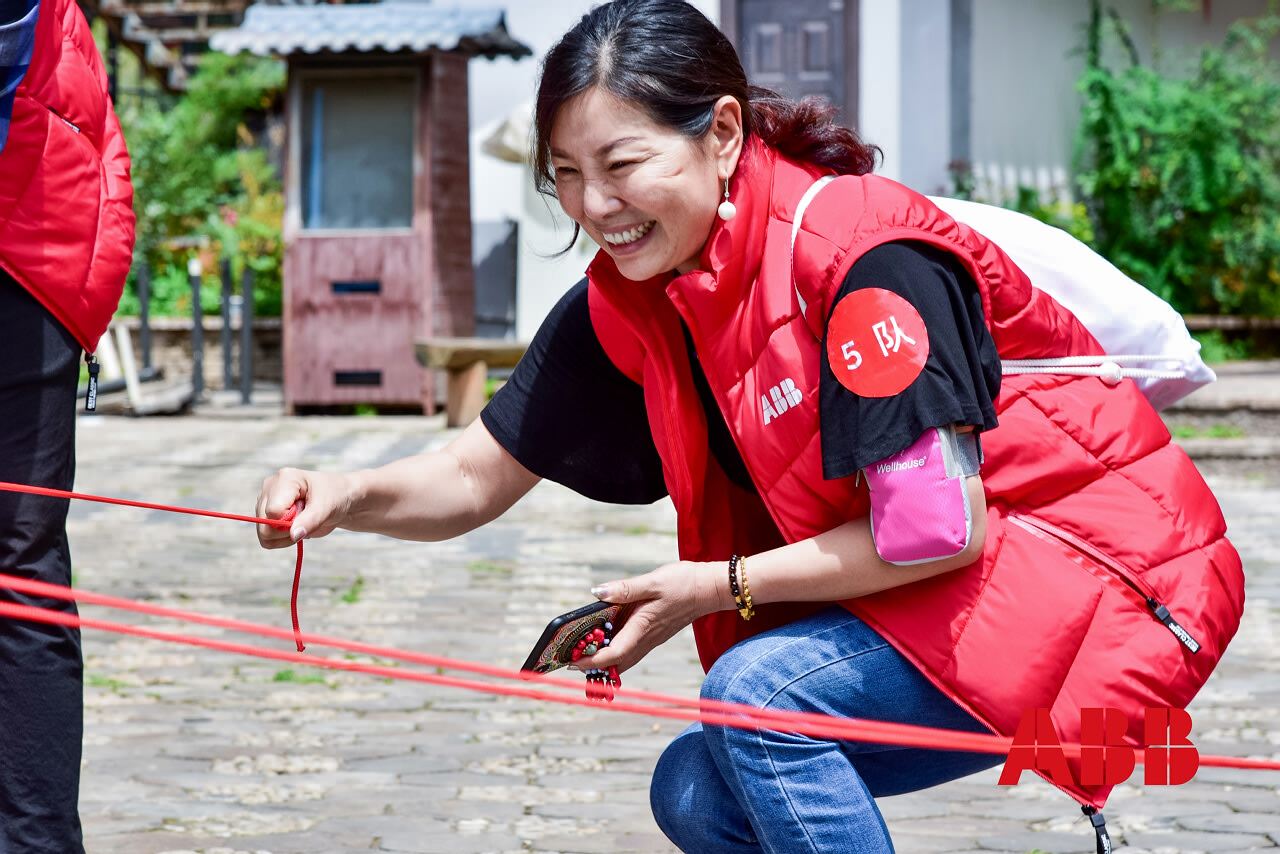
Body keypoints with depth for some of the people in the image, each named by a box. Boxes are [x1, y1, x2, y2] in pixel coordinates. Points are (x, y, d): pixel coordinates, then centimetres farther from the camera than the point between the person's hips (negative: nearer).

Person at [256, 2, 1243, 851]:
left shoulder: (864, 253, -24)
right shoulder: (625, 308, -1)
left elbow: (935, 530, -25)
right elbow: (477, 476, 3)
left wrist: (715, 587, -18)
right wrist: (348, 496, -17)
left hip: (1096, 577, -8)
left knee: (756, 694, -24)